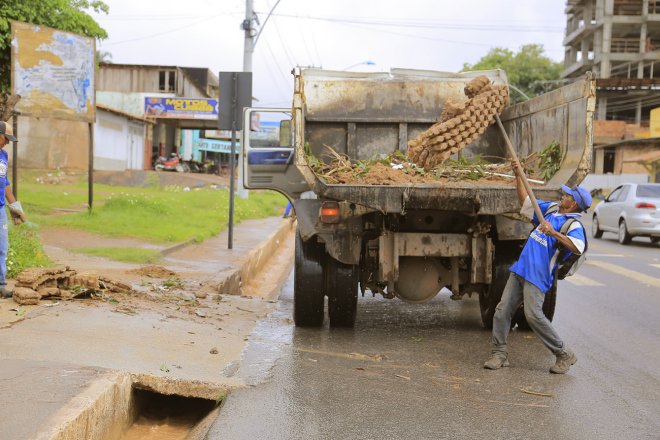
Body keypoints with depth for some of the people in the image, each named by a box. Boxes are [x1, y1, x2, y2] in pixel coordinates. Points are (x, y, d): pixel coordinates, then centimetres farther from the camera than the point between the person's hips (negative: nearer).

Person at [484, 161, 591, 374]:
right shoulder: (551, 209, 15)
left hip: (538, 276, -8)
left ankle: (565, 355, 1)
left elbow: (577, 248, -30)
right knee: (503, 310, 3)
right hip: (521, 268, 8)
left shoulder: (574, 225, -9)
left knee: (533, 315, -15)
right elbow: (525, 200, 26)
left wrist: (554, 233, -39)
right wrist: (519, 174, 19)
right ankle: (499, 353, 11)